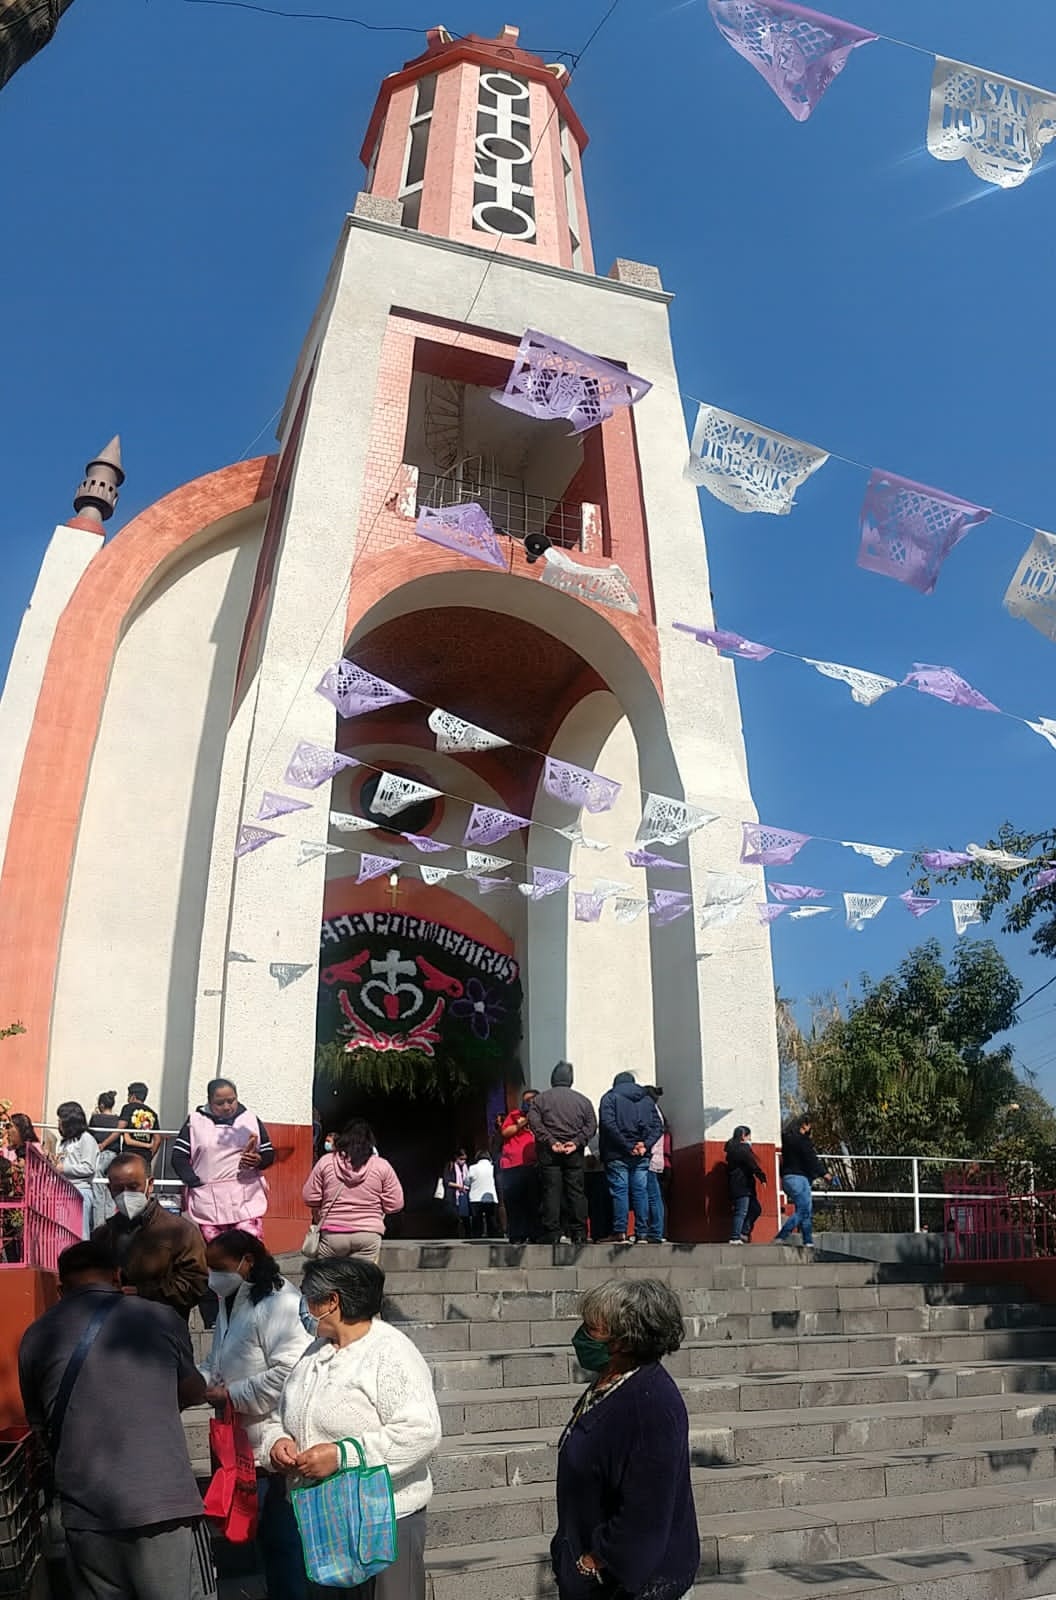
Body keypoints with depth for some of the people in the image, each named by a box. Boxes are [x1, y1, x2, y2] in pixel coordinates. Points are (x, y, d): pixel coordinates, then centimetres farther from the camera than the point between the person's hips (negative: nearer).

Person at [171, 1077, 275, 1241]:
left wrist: (259, 1161, -11)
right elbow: (178, 1157, 3)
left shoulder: (251, 1120, 9)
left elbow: (269, 1154, 12)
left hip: (247, 1198, 0)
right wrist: (195, 1183, -8)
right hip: (209, 1201, 0)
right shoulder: (195, 1121, 6)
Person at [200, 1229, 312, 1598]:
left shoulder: (281, 1303, -21)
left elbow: (290, 1373, -30)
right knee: (265, 1535, 21)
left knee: (283, 1541, 2)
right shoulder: (230, 1305, 12)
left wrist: (230, 1395, -21)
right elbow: (215, 1363, 20)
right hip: (247, 1447, 9)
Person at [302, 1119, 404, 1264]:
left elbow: (310, 1198, 4)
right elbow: (395, 1203, -1)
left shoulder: (325, 1162, -1)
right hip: (369, 1235, 0)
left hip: (332, 1234, 1)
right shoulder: (381, 1166, -2)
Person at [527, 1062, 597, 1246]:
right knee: (576, 1191, 6)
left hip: (549, 1153, -2)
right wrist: (576, 1142, -6)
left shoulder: (540, 1099, 7)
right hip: (574, 1154, 2)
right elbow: (592, 1125, 2)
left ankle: (552, 1234, -5)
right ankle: (579, 1234, 5)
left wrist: (550, 1141, -10)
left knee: (551, 1192, -2)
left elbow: (534, 1121, -7)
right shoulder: (582, 1100, 13)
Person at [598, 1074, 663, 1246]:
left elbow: (609, 1125, -13)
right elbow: (658, 1126, 4)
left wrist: (627, 1146, -12)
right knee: (641, 1191, 6)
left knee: (619, 1191, -2)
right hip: (642, 1156, 4)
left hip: (617, 1155, -3)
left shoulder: (610, 1097, 2)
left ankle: (620, 1233, -4)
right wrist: (645, 1144, -7)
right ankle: (641, 1233, 5)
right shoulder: (647, 1099, 15)